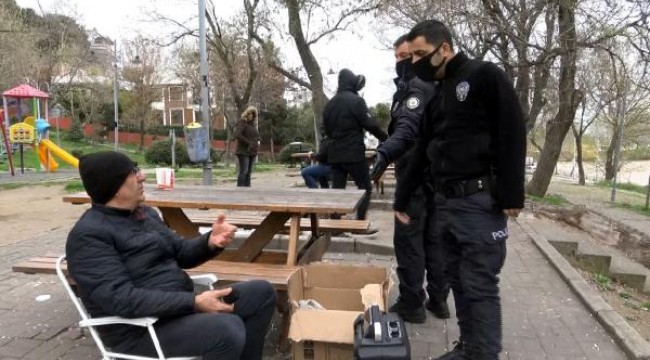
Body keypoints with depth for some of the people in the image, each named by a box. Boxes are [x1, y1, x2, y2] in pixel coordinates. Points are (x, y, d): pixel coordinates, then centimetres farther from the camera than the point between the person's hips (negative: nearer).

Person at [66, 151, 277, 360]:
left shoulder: (145, 213, 12)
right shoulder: (89, 234, -15)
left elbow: (180, 253, 13)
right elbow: (121, 299, -25)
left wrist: (210, 242, -10)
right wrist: (194, 303, -29)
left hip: (180, 306, 9)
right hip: (142, 330, -8)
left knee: (261, 292, 3)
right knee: (228, 329, -33)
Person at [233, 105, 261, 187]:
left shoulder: (253, 124, 16)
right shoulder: (242, 122, -7)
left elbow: (257, 135, 25)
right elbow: (236, 134, -20)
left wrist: (258, 141, 2)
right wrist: (248, 142, -18)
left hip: (252, 152, 8)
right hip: (243, 151, -7)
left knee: (248, 172, 9)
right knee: (243, 171, -11)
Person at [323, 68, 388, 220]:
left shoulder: (330, 103, 12)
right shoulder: (356, 100, -9)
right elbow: (370, 125, -12)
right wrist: (385, 138, 1)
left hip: (334, 154, 7)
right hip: (354, 153, -6)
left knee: (337, 189, 8)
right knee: (365, 187, 4)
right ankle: (360, 222, 0)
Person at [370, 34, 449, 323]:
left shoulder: (417, 86, -12)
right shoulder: (437, 86, 19)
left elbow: (408, 127, -30)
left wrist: (385, 152, -44)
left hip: (416, 174, -10)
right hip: (437, 173, 10)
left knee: (408, 238, -2)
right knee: (434, 238, 13)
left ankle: (411, 303, 5)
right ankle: (438, 299, 22)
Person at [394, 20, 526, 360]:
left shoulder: (484, 76, -4)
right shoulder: (436, 96, 18)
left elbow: (513, 133, -11)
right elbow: (422, 153, 21)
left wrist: (512, 194, -16)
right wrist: (401, 199, 22)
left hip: (480, 202, -8)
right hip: (444, 202, 8)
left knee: (480, 286, -2)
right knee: (457, 281, 14)